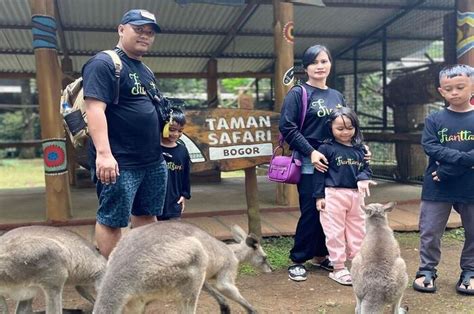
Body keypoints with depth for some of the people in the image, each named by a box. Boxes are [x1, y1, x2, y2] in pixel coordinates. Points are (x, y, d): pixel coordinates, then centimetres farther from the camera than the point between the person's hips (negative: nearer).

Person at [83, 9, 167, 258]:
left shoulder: (146, 71, 19)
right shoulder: (104, 63, -8)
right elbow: (95, 108, -19)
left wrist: (158, 148, 21)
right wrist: (103, 153, -28)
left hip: (153, 161, 9)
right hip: (119, 162, -9)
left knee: (147, 215, 15)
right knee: (111, 220, 0)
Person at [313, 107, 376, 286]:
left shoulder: (359, 149, 8)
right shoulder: (326, 148, -7)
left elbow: (366, 167, 11)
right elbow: (319, 173, -7)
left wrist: (363, 178, -13)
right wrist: (319, 196, -9)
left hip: (356, 195, 5)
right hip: (333, 195, -5)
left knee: (358, 231, 13)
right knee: (335, 232, 1)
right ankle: (338, 268, 12)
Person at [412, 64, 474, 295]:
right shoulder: (434, 119, 1)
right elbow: (430, 147, -11)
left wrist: (448, 169, -18)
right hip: (436, 188, 0)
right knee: (430, 232, 5)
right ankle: (427, 270, 21)